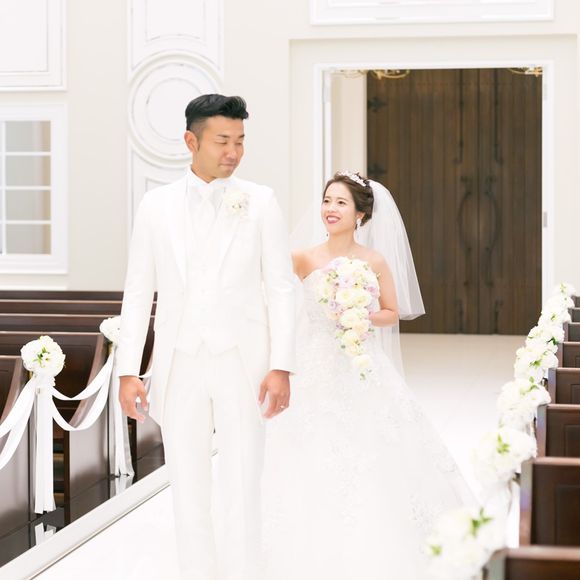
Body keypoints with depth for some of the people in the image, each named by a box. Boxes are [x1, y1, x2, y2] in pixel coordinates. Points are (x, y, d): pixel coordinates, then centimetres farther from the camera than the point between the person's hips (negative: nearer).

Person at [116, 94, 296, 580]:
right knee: (188, 485, 9)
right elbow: (138, 292, 5)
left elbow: (280, 289, -2)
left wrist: (282, 366, -10)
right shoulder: (156, 204, 5)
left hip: (242, 362, -2)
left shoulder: (261, 202, 0)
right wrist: (128, 370, 0)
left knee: (242, 485, 1)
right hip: (179, 365, 2)